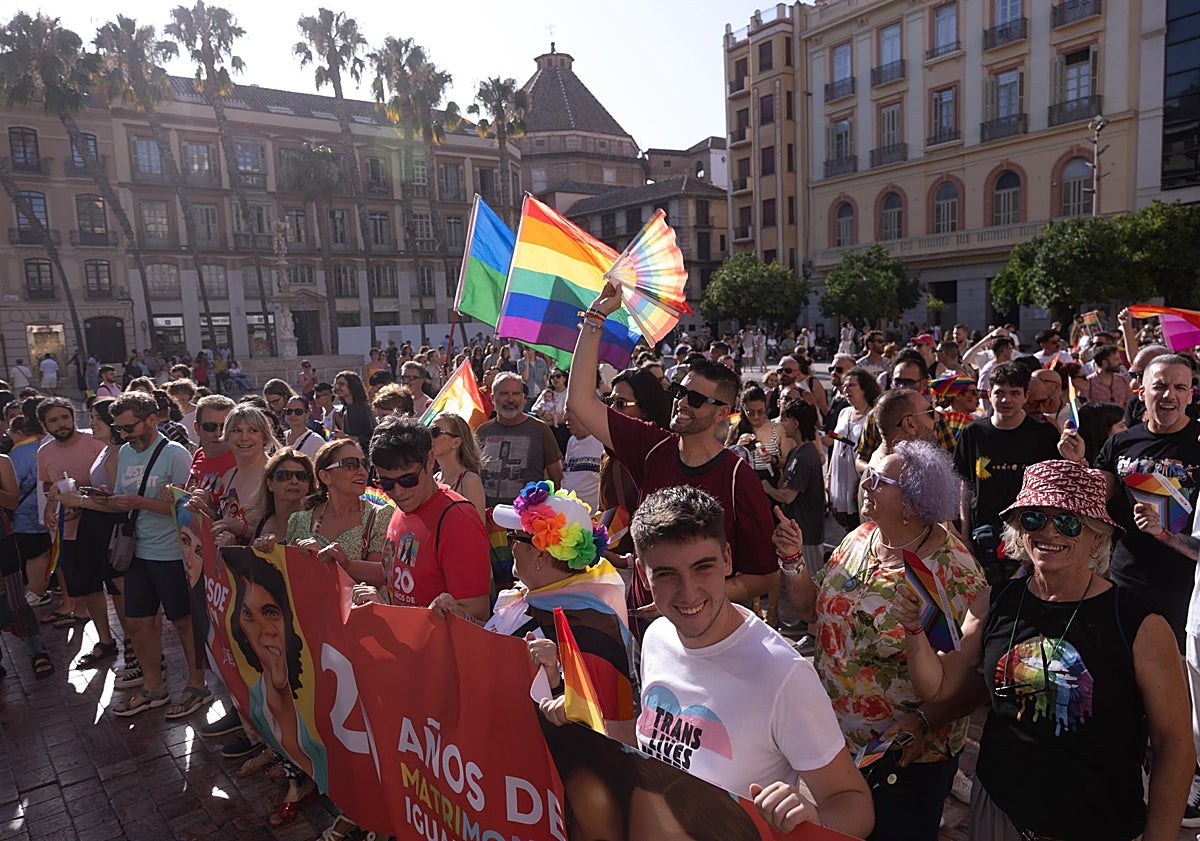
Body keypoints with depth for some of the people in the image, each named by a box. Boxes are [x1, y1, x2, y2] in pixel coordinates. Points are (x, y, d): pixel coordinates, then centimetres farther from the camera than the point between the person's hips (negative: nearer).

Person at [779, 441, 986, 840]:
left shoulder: (954, 572, -22)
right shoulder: (860, 539, -4)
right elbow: (815, 610, 4)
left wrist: (924, 722, -30)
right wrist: (794, 560, -10)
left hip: (909, 756, -6)